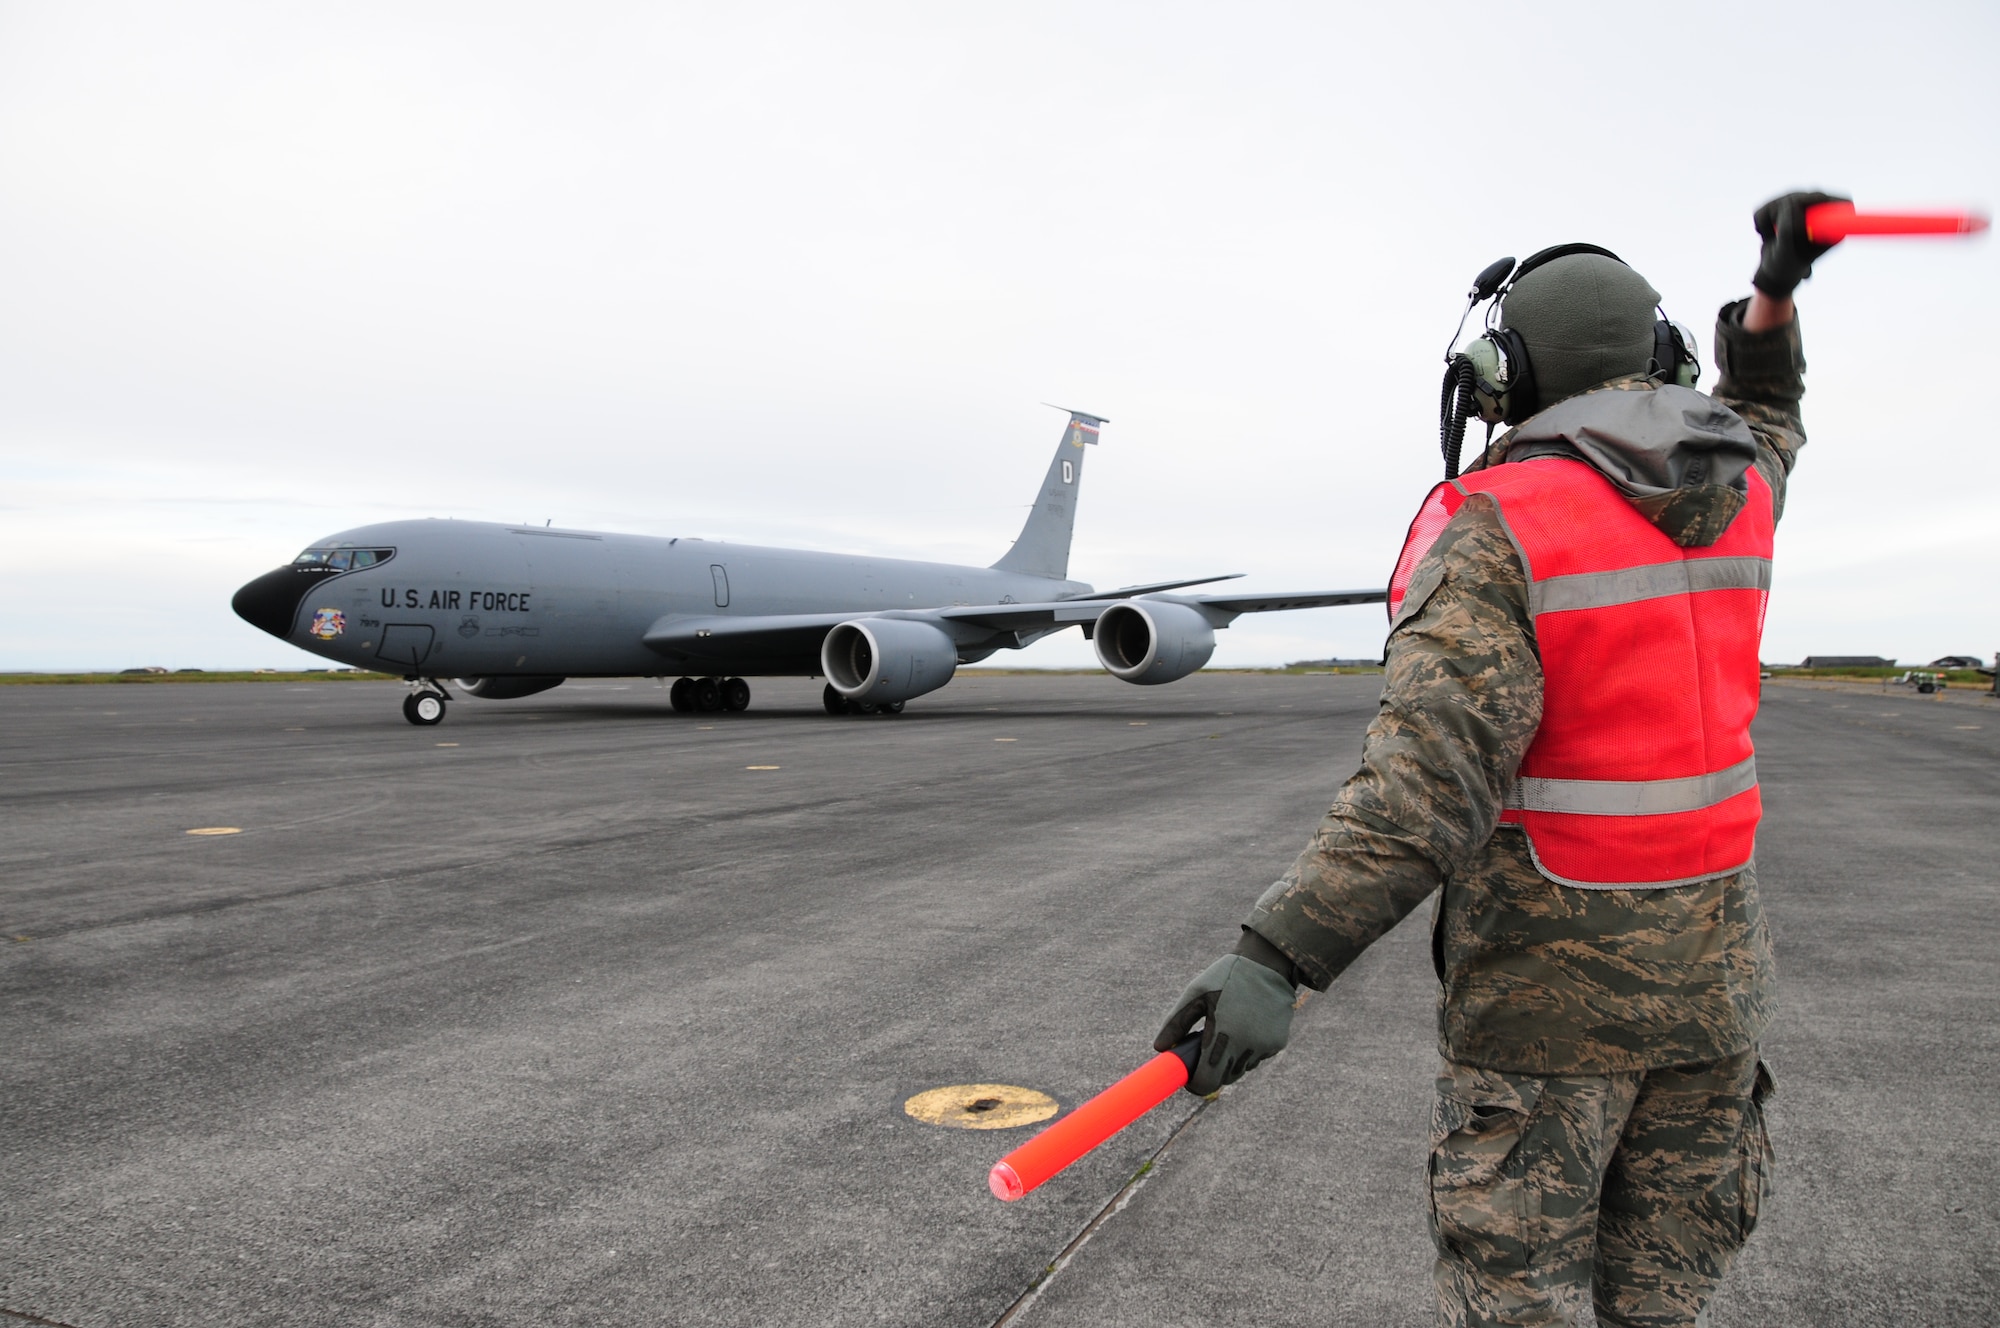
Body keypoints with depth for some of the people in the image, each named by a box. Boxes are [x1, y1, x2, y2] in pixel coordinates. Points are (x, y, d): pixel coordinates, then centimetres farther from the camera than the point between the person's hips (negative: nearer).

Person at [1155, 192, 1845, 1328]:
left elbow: (1432, 771, -32)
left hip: (1547, 983, -6)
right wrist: (1777, 291, 25)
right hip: (1710, 968, 7)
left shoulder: (1497, 527, -18)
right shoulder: (1739, 493, 4)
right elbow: (1760, 417, 33)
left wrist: (1278, 958, -38)